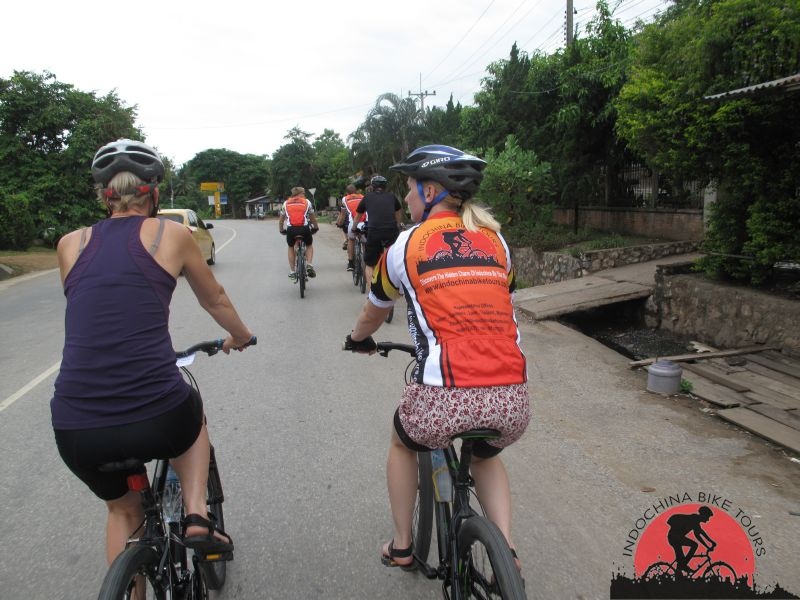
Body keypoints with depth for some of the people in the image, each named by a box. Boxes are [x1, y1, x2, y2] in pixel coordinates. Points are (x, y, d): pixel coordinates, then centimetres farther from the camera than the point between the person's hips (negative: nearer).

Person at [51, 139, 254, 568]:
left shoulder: (71, 243, 11)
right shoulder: (171, 233, 4)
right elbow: (215, 301, 19)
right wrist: (241, 336, 39)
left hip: (75, 431, 3)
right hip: (156, 419, -3)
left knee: (122, 509, 33)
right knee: (191, 418, 36)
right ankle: (196, 516, 19)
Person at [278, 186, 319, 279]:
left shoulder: (286, 203, 20)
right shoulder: (307, 202, 16)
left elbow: (281, 220, 25)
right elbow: (313, 218, 22)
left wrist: (281, 230, 40)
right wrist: (316, 227, 38)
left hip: (291, 229, 1)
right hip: (304, 228, -1)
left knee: (291, 247, 27)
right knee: (309, 245, 26)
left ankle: (292, 272, 22)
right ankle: (309, 265, 2)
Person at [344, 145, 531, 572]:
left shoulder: (407, 243, 6)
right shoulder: (494, 239, 15)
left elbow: (374, 312, 23)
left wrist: (358, 340, 45)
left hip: (446, 396, -3)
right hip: (512, 399, 4)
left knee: (402, 446, 32)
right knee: (486, 456, 37)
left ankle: (401, 547, 41)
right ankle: (506, 551, 25)